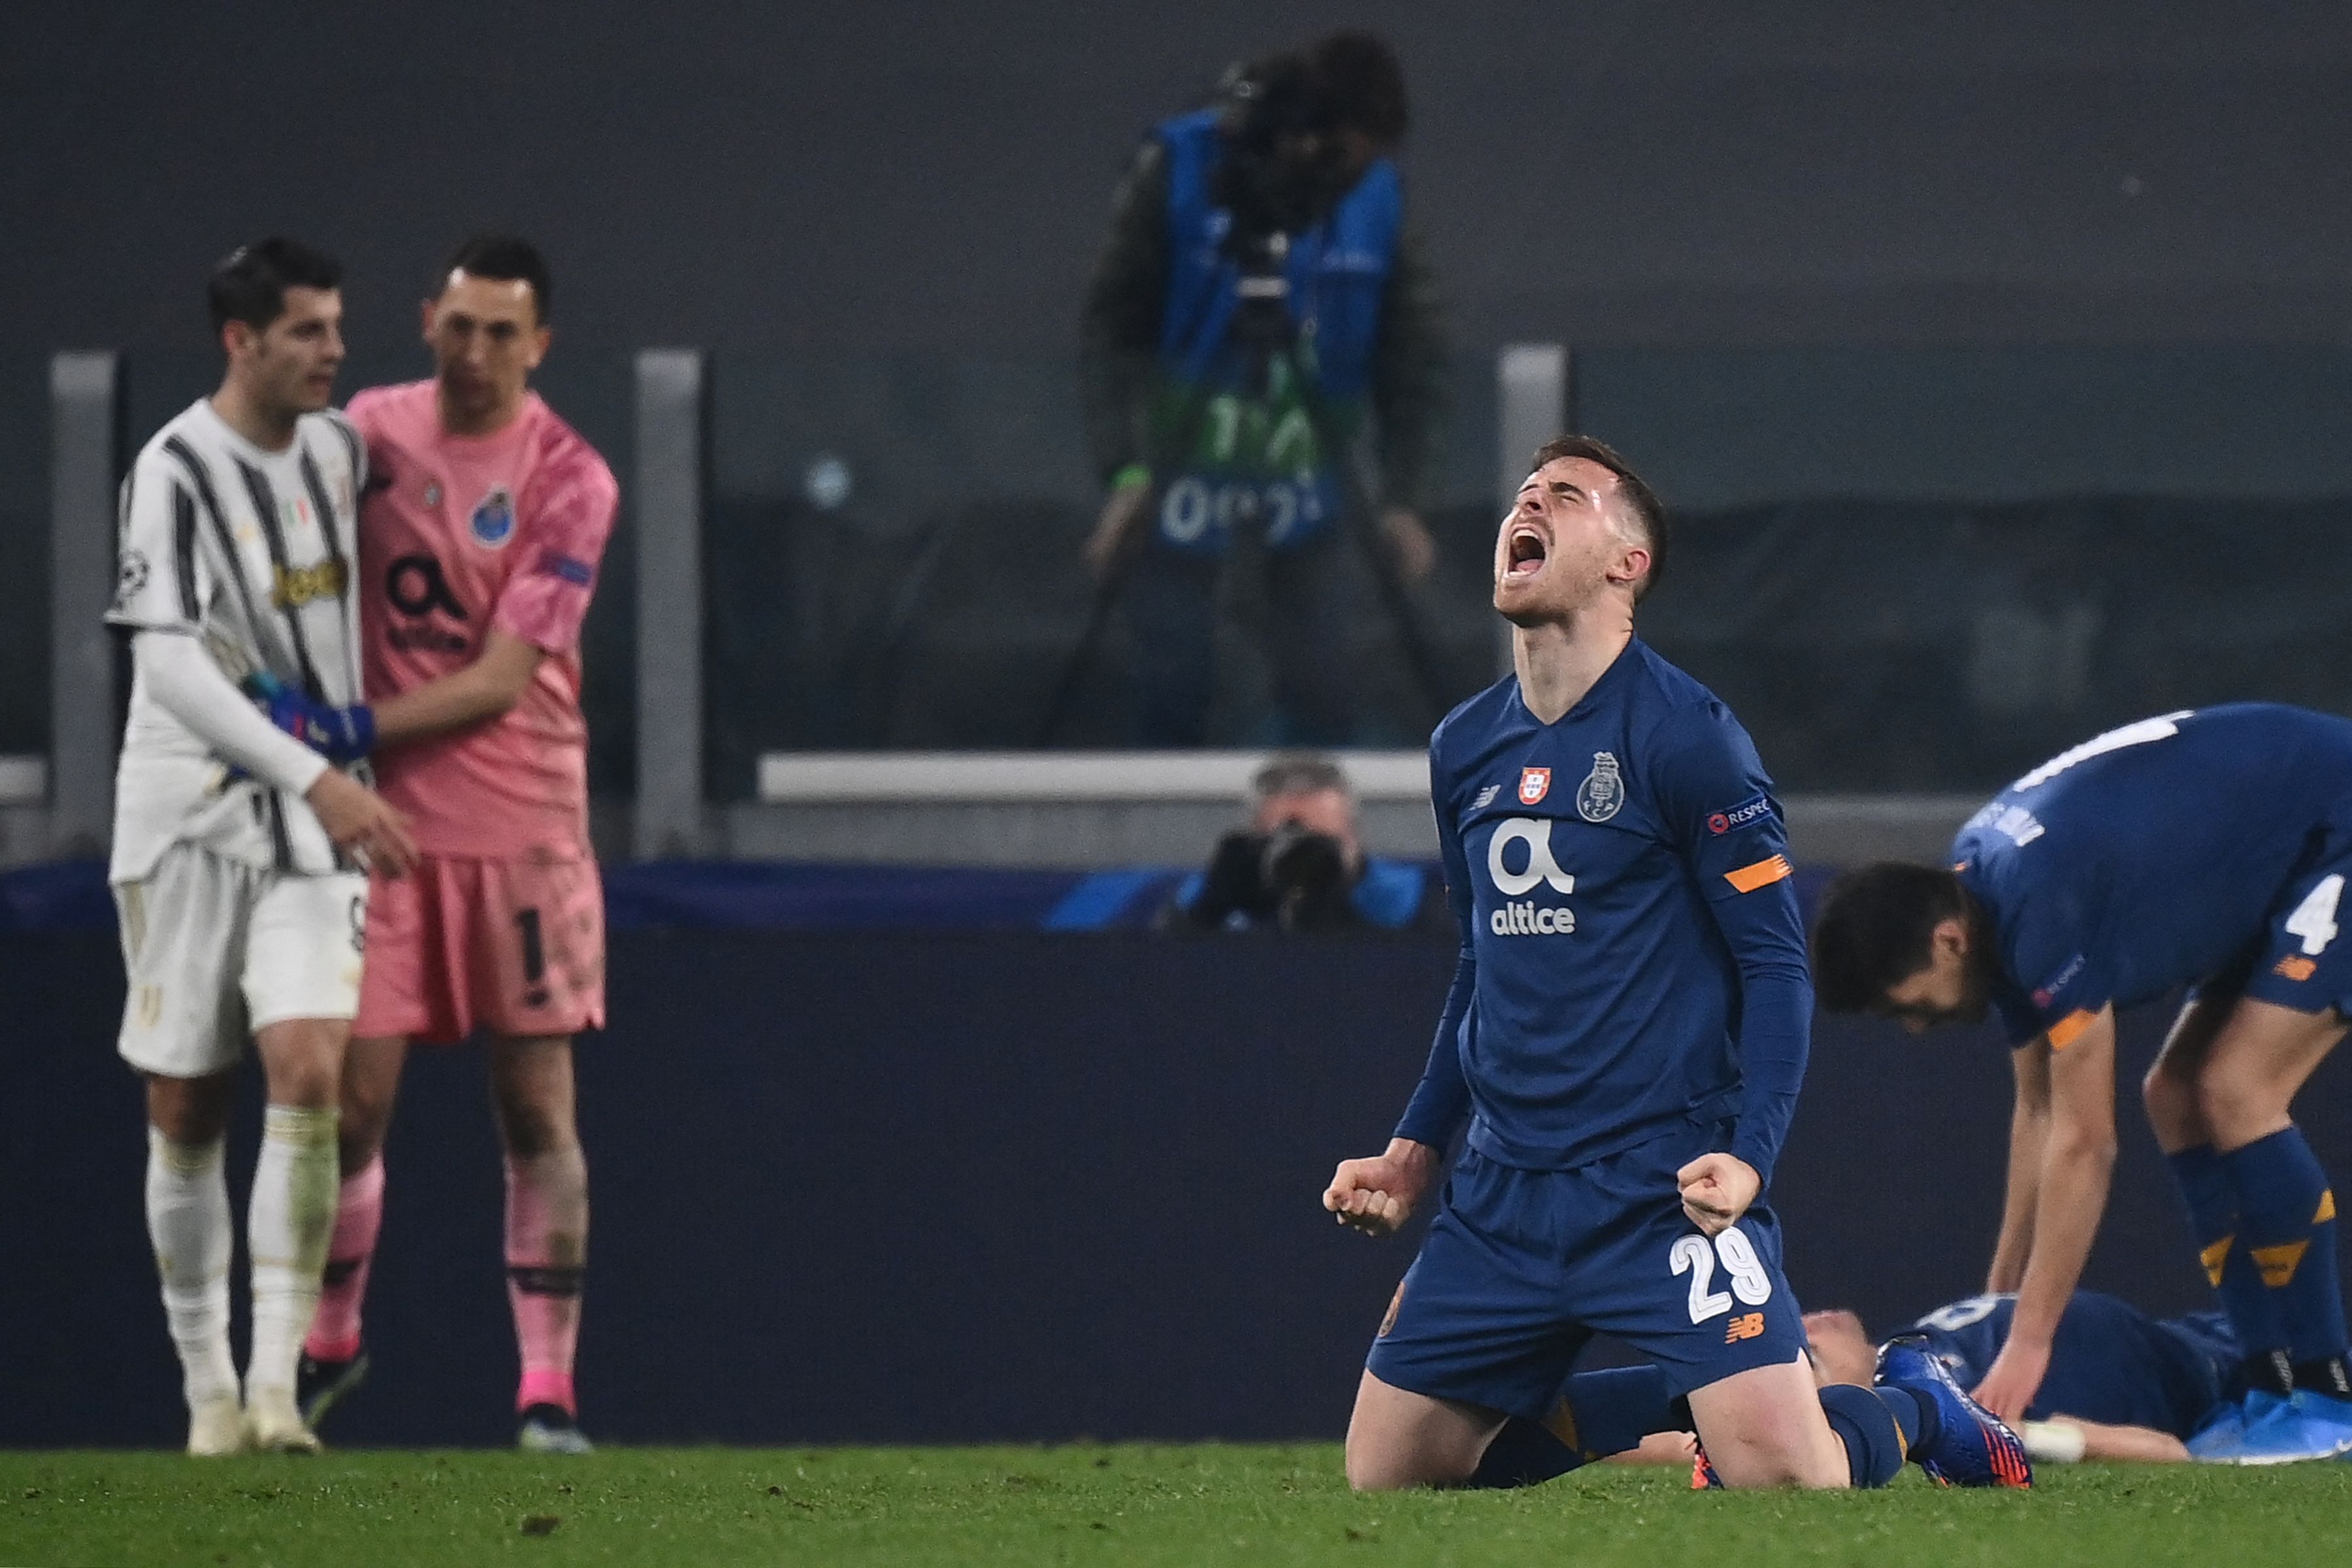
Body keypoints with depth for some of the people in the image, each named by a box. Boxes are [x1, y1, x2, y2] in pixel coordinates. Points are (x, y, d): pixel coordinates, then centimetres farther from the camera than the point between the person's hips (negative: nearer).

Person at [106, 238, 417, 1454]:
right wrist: (315, 780, -31)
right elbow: (168, 662, -23)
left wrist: (352, 765, 22)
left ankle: (277, 1380, -16)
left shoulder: (337, 448, 5)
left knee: (308, 1071, -16)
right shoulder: (176, 472, -14)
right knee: (185, 1113, 3)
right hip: (188, 813, -3)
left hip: (318, 816, 3)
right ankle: (207, 1386, 17)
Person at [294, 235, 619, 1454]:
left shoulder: (568, 482, -8)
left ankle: (548, 1387, 1)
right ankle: (329, 1342, 21)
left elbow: (504, 679, -13)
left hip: (520, 825, -2)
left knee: (537, 1105, -2)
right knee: (354, 1097, 0)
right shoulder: (368, 433, 4)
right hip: (380, 819, 2)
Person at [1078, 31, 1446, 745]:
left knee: (1318, 683, -1)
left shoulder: (1376, 201, -9)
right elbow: (1112, 329, -10)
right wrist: (1124, 471, -17)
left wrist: (1401, 497, -4)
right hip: (1183, 468, -2)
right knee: (1174, 683, 0)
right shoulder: (1179, 171, -16)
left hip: (1302, 473, 2)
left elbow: (1410, 356, 1)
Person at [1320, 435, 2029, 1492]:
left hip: (1664, 1188, -6)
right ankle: (1665, 1414, 23)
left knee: (1782, 1476, -20)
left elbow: (1776, 964, -8)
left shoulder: (1687, 734, -8)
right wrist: (1416, 1150, 18)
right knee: (1383, 1477, 2)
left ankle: (1918, 1413, 17)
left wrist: (1748, 1157, -19)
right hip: (1502, 1195, 6)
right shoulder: (1464, 749, 12)